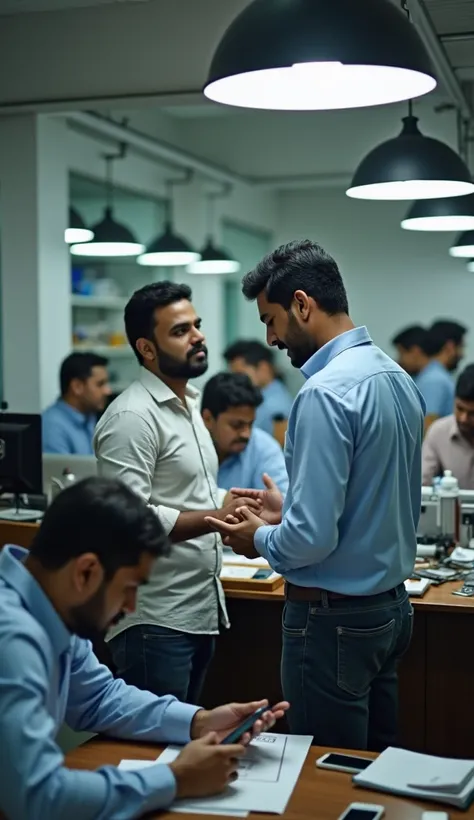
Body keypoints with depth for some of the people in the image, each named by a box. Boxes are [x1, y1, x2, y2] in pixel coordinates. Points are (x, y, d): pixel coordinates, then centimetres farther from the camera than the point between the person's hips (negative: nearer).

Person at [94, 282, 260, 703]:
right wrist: (218, 517, -22)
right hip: (155, 621, -9)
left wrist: (230, 502, 6)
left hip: (200, 612, 9)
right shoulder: (132, 416, -17)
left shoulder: (188, 405, 14)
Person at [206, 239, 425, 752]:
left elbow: (313, 536, -24)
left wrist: (260, 539, -5)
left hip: (334, 618, -9)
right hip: (390, 606, 9)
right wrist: (290, 509, 15)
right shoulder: (399, 379, 6)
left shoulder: (326, 392, -22)